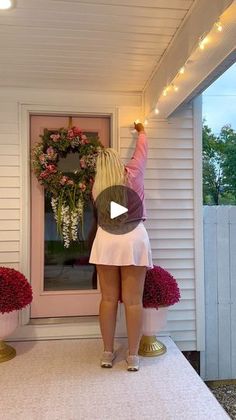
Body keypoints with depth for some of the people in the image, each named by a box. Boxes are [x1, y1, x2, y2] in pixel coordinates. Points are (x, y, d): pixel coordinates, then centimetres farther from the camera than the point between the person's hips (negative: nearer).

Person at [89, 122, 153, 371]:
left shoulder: (97, 187, 11)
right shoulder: (132, 174, 5)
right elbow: (141, 151, 22)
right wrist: (141, 132, 39)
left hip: (106, 238, 2)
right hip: (134, 237, -2)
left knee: (108, 299, 9)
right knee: (133, 300, 2)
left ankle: (107, 353, 19)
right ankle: (133, 356, 11)